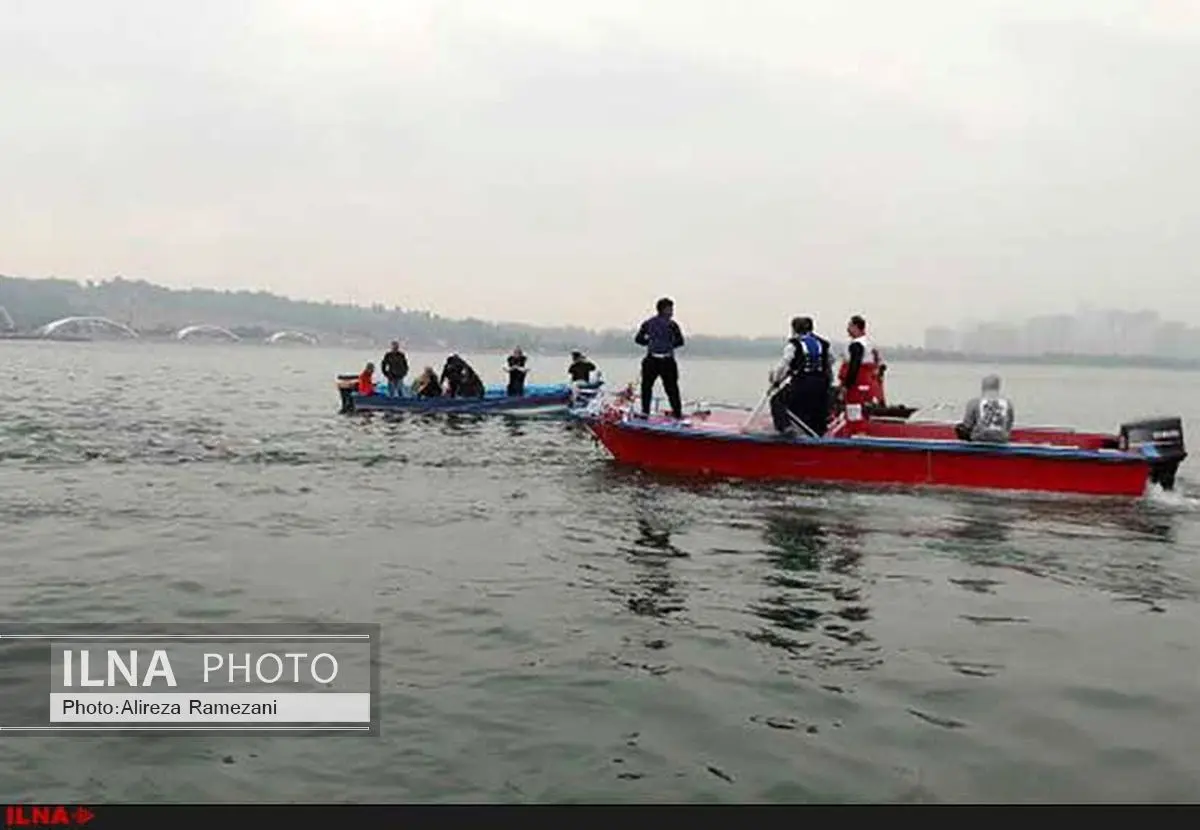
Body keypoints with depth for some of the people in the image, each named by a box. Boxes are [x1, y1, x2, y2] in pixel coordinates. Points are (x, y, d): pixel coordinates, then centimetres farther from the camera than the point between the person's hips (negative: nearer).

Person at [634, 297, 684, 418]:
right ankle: (678, 412, 7)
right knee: (671, 387, 6)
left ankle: (645, 411, 8)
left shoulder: (648, 323, 7)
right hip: (667, 361, -2)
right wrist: (670, 344, 11)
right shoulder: (671, 324, -3)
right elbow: (680, 341, -7)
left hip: (651, 361, 2)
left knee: (646, 386, 14)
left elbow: (638, 339, 6)